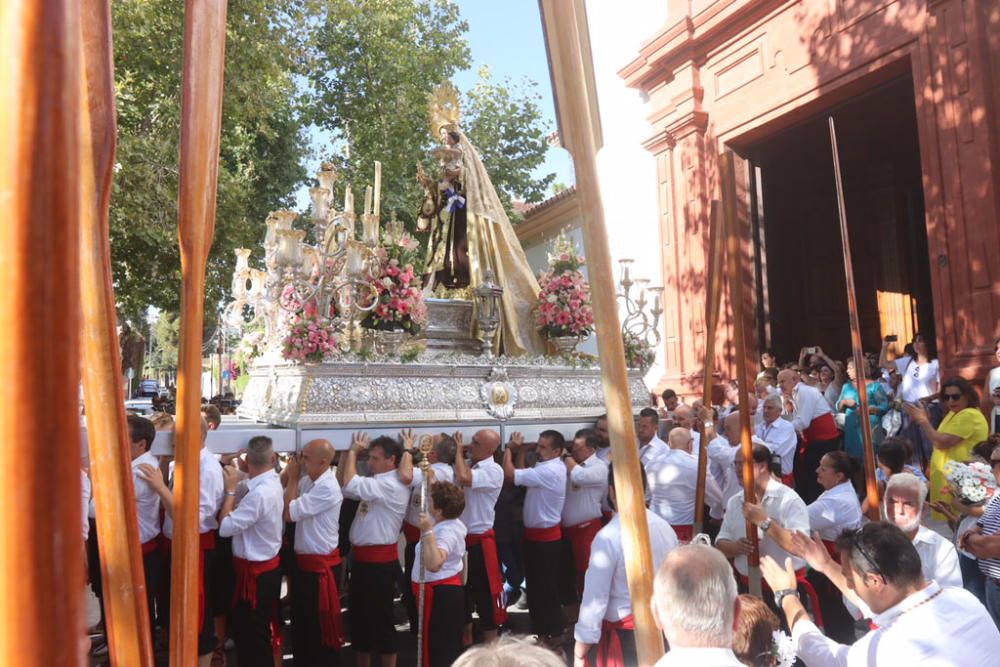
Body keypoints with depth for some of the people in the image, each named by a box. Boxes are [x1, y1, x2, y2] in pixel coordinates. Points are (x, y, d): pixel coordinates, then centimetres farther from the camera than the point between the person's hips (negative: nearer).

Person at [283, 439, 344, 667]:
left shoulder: (328, 488, -25)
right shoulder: (308, 479, 2)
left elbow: (289, 513, -22)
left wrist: (293, 478, -13)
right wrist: (292, 474, -2)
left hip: (321, 565, -9)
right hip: (304, 560, 9)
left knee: (321, 624, 8)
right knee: (301, 621, 22)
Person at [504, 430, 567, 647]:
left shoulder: (549, 471, -26)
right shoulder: (548, 467, 7)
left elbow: (510, 475, -29)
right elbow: (521, 475, 10)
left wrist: (509, 450, -15)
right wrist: (520, 451, 2)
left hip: (545, 536, -10)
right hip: (535, 533, 10)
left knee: (547, 586, 4)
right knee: (535, 584, 18)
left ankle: (553, 633, 18)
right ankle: (539, 629, 31)